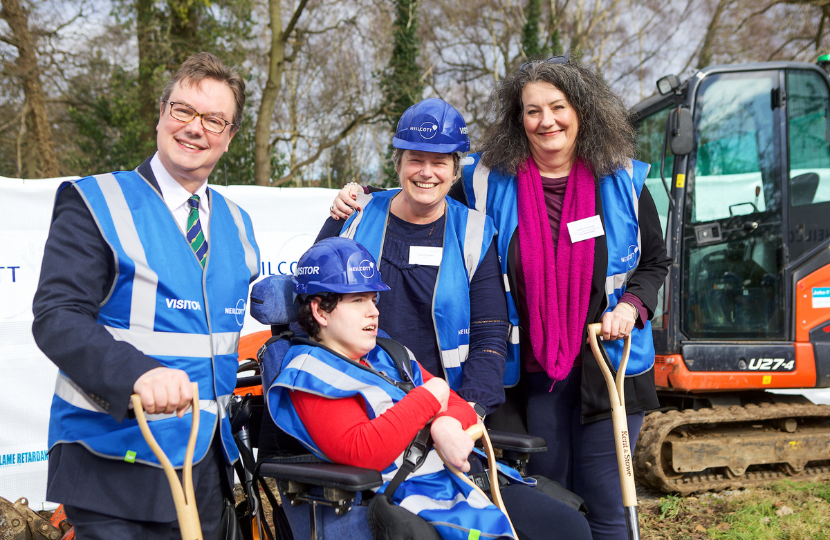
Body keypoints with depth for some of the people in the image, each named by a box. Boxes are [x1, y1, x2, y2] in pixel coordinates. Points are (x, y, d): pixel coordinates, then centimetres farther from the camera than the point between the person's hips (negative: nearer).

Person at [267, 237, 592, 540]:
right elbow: (360, 453, -23)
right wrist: (428, 398, -13)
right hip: (413, 497, -8)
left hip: (462, 475, 8)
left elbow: (458, 406, 18)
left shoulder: (388, 354, 18)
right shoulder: (312, 375, -8)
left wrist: (448, 425, -9)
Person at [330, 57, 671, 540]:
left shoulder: (622, 181, 2)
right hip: (531, 372, 0)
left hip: (607, 366, 0)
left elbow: (655, 261, 12)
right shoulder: (490, 180, -1)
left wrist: (632, 305, -7)